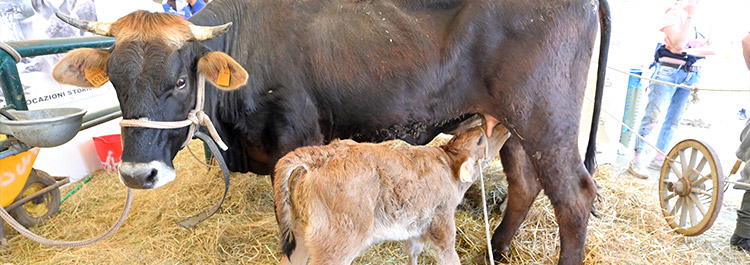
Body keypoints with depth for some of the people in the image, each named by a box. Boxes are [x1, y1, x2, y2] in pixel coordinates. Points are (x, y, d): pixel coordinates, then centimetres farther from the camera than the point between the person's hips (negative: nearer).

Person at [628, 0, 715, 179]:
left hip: (692, 75, 6)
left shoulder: (701, 22, 13)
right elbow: (678, 44, -18)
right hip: (669, 71, -6)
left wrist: (690, 51, -14)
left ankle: (659, 158, 15)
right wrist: (691, 17, -17)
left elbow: (712, 49, 1)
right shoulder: (674, 15, -3)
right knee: (652, 115, -10)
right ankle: (637, 159, -7)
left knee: (674, 119, 7)